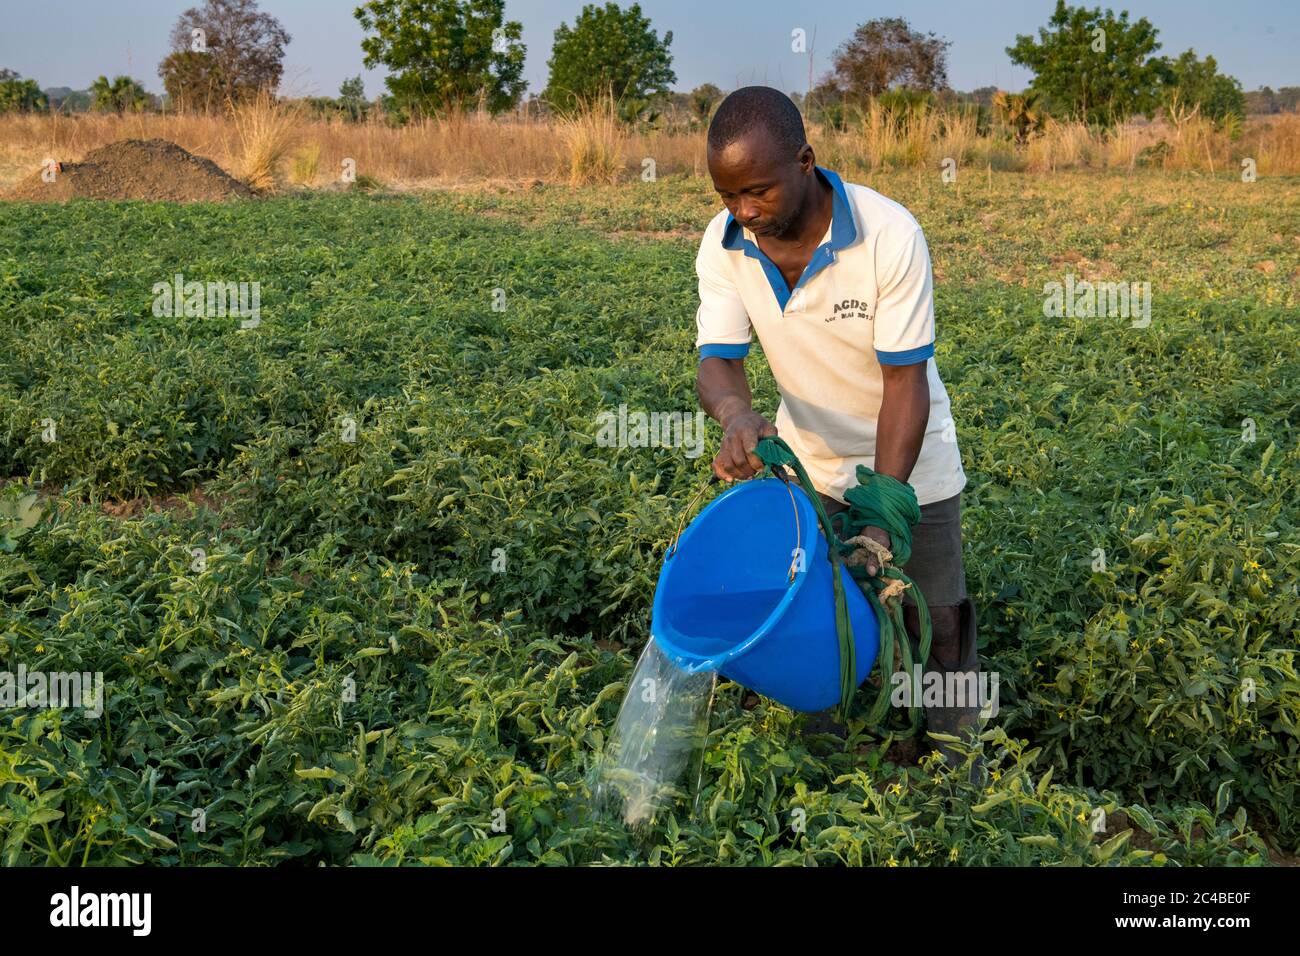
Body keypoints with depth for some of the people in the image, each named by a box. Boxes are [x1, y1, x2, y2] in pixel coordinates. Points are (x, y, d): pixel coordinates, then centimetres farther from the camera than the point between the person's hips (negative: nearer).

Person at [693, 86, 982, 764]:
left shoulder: (891, 237, -30)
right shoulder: (724, 245, -17)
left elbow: (906, 382, -27)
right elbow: (717, 360, -20)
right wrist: (735, 414, -45)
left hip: (909, 463, -3)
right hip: (808, 461, 4)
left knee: (936, 626, 8)